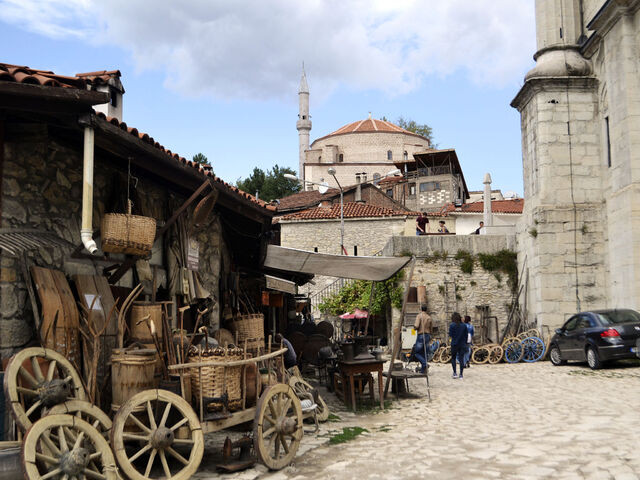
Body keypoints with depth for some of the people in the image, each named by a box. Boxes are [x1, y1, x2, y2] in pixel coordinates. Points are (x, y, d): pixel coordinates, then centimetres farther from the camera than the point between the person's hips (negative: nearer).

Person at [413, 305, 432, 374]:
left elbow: (416, 326, -20)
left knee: (416, 352, 3)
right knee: (424, 353, 12)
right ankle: (423, 369, 11)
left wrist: (414, 327, 3)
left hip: (420, 335, -6)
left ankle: (424, 363, -18)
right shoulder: (429, 317, 8)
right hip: (427, 335, 6)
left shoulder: (419, 316, -9)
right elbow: (431, 327, 13)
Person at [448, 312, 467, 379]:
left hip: (454, 344, -3)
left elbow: (450, 335, -7)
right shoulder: (464, 325, 3)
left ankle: (455, 373, 3)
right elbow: (466, 335, 6)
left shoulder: (452, 325, -9)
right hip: (462, 344, 3)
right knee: (461, 359, 5)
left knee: (453, 358, 12)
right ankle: (461, 375, 5)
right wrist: (465, 343, 14)